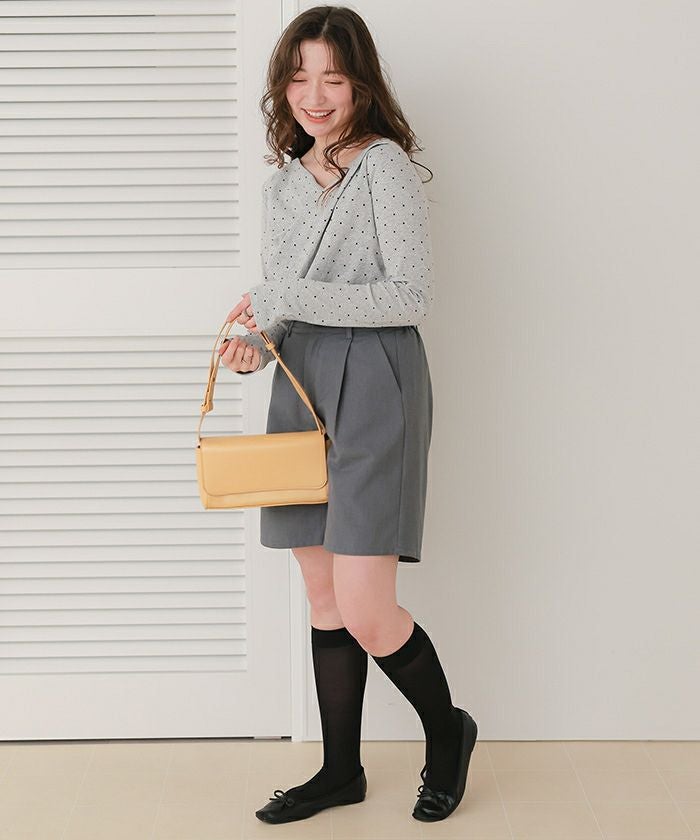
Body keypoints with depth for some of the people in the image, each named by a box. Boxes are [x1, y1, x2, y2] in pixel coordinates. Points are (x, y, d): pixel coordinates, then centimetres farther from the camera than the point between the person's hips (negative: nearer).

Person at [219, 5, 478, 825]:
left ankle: (446, 731, 16)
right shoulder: (281, 186, 15)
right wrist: (255, 343, -2)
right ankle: (341, 771, 24)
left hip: (374, 386, -7)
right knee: (324, 597, 11)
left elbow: (410, 296, -13)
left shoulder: (385, 165, -7)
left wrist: (288, 298, -16)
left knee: (364, 611, -11)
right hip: (301, 389, 7)